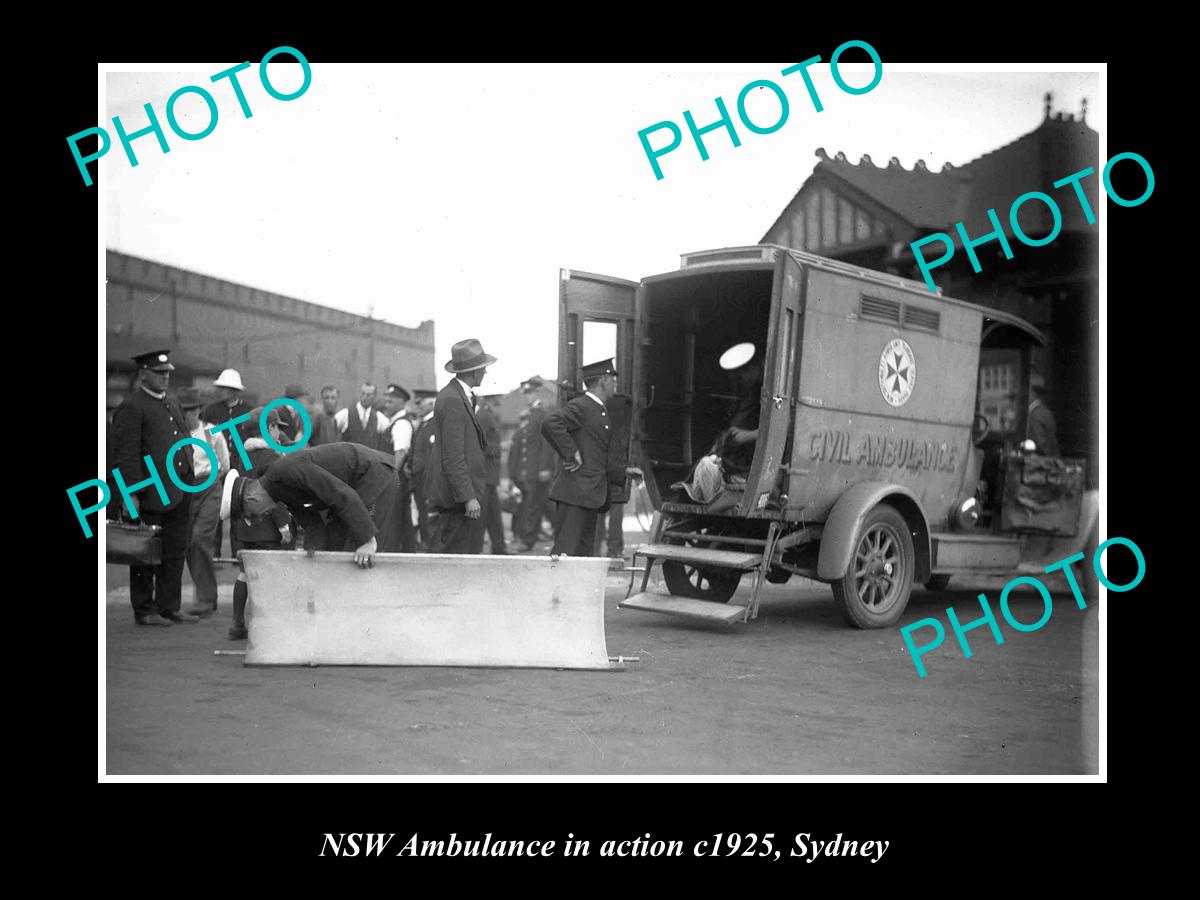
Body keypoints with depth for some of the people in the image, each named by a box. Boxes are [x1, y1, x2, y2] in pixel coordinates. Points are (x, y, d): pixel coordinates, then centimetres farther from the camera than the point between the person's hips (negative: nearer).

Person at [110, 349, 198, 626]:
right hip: (150, 495, -8)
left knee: (176, 552, 10)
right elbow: (126, 455, -14)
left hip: (179, 494, 8)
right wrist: (132, 495, -19)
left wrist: (189, 486, 17)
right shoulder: (131, 408, -8)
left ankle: (170, 606, 18)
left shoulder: (173, 406, 19)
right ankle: (144, 610, 10)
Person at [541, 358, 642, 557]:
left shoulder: (600, 412, 22)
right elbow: (550, 424, -26)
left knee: (585, 555, 9)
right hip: (576, 492, -10)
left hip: (591, 495, 10)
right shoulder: (580, 406, -8)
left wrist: (623, 473, 20)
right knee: (565, 553, -12)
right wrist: (571, 453, -21)